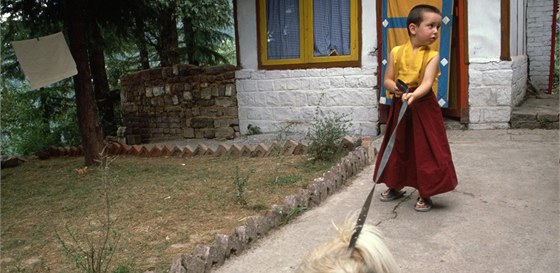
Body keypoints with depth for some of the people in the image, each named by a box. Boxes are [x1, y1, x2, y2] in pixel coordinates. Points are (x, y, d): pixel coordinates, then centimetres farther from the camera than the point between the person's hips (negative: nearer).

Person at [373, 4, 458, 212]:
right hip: (399, 107, 3)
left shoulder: (432, 55, -9)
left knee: (426, 151, 0)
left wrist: (413, 94, -42)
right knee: (397, 149, 15)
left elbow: (427, 83, -23)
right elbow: (387, 80, 1)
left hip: (423, 108, -2)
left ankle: (424, 195, 17)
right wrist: (395, 88, -21)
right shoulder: (396, 52, -3)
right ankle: (396, 187, 35)